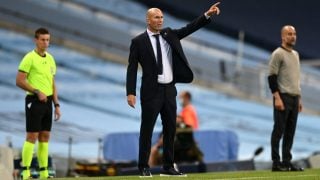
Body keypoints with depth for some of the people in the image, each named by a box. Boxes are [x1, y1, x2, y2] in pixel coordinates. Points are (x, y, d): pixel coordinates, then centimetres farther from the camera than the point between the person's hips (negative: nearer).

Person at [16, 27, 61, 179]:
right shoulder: (30, 58, -8)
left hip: (47, 101, 7)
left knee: (45, 136, 7)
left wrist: (56, 105, 14)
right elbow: (19, 81, -12)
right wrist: (37, 92, -17)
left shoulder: (50, 59, 14)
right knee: (32, 136, -8)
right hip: (34, 101, -7)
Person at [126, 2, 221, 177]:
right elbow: (132, 69, -6)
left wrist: (207, 15, -10)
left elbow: (189, 28, 2)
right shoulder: (138, 41, -4)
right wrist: (130, 93, -13)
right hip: (151, 90, -5)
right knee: (147, 129, -2)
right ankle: (144, 167, 4)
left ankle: (168, 167, 13)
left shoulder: (168, 34, 10)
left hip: (169, 90, 5)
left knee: (170, 129, 7)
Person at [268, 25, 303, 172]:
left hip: (294, 98, 8)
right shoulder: (278, 54, -7)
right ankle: (276, 163, -8)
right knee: (279, 130, -8)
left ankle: (287, 162, 10)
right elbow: (272, 77, -13)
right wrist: (277, 98, -20)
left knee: (290, 132, 7)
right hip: (283, 97, -8)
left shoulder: (295, 54, 18)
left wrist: (299, 98, 19)